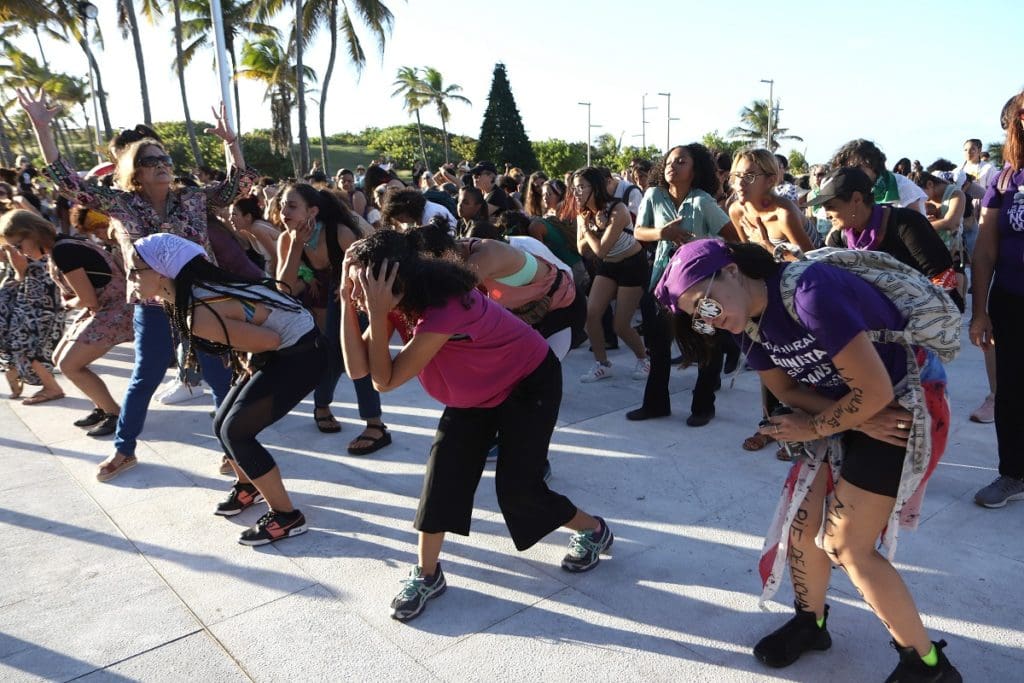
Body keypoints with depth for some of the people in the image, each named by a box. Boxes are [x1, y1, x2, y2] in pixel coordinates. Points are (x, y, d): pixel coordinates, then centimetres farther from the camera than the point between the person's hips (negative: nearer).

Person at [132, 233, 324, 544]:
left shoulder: (200, 315, -26)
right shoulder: (200, 286, 0)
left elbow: (270, 340, -22)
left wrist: (250, 361, -2)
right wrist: (249, 362, 2)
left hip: (301, 354, -9)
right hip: (286, 350, 9)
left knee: (235, 432, -6)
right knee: (223, 425, 14)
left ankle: (286, 516, 7)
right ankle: (247, 487, 39)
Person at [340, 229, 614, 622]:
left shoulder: (443, 311, -39)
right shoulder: (401, 302, -14)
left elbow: (385, 381, -33)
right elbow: (358, 369, -18)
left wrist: (377, 314, -40)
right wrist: (348, 303, -25)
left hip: (530, 383, -7)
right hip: (476, 390, 8)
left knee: (516, 486, -5)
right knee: (443, 470, -4)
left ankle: (594, 531, 22)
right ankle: (427, 575, 10)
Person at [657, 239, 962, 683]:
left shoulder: (810, 293, -32)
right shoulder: (748, 323, -6)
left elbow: (874, 391, -28)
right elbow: (786, 388, 2)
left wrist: (813, 429, -11)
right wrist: (860, 422, -13)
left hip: (906, 404, -7)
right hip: (850, 410, 7)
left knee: (846, 545, -5)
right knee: (802, 520, 6)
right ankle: (811, 623, 31)